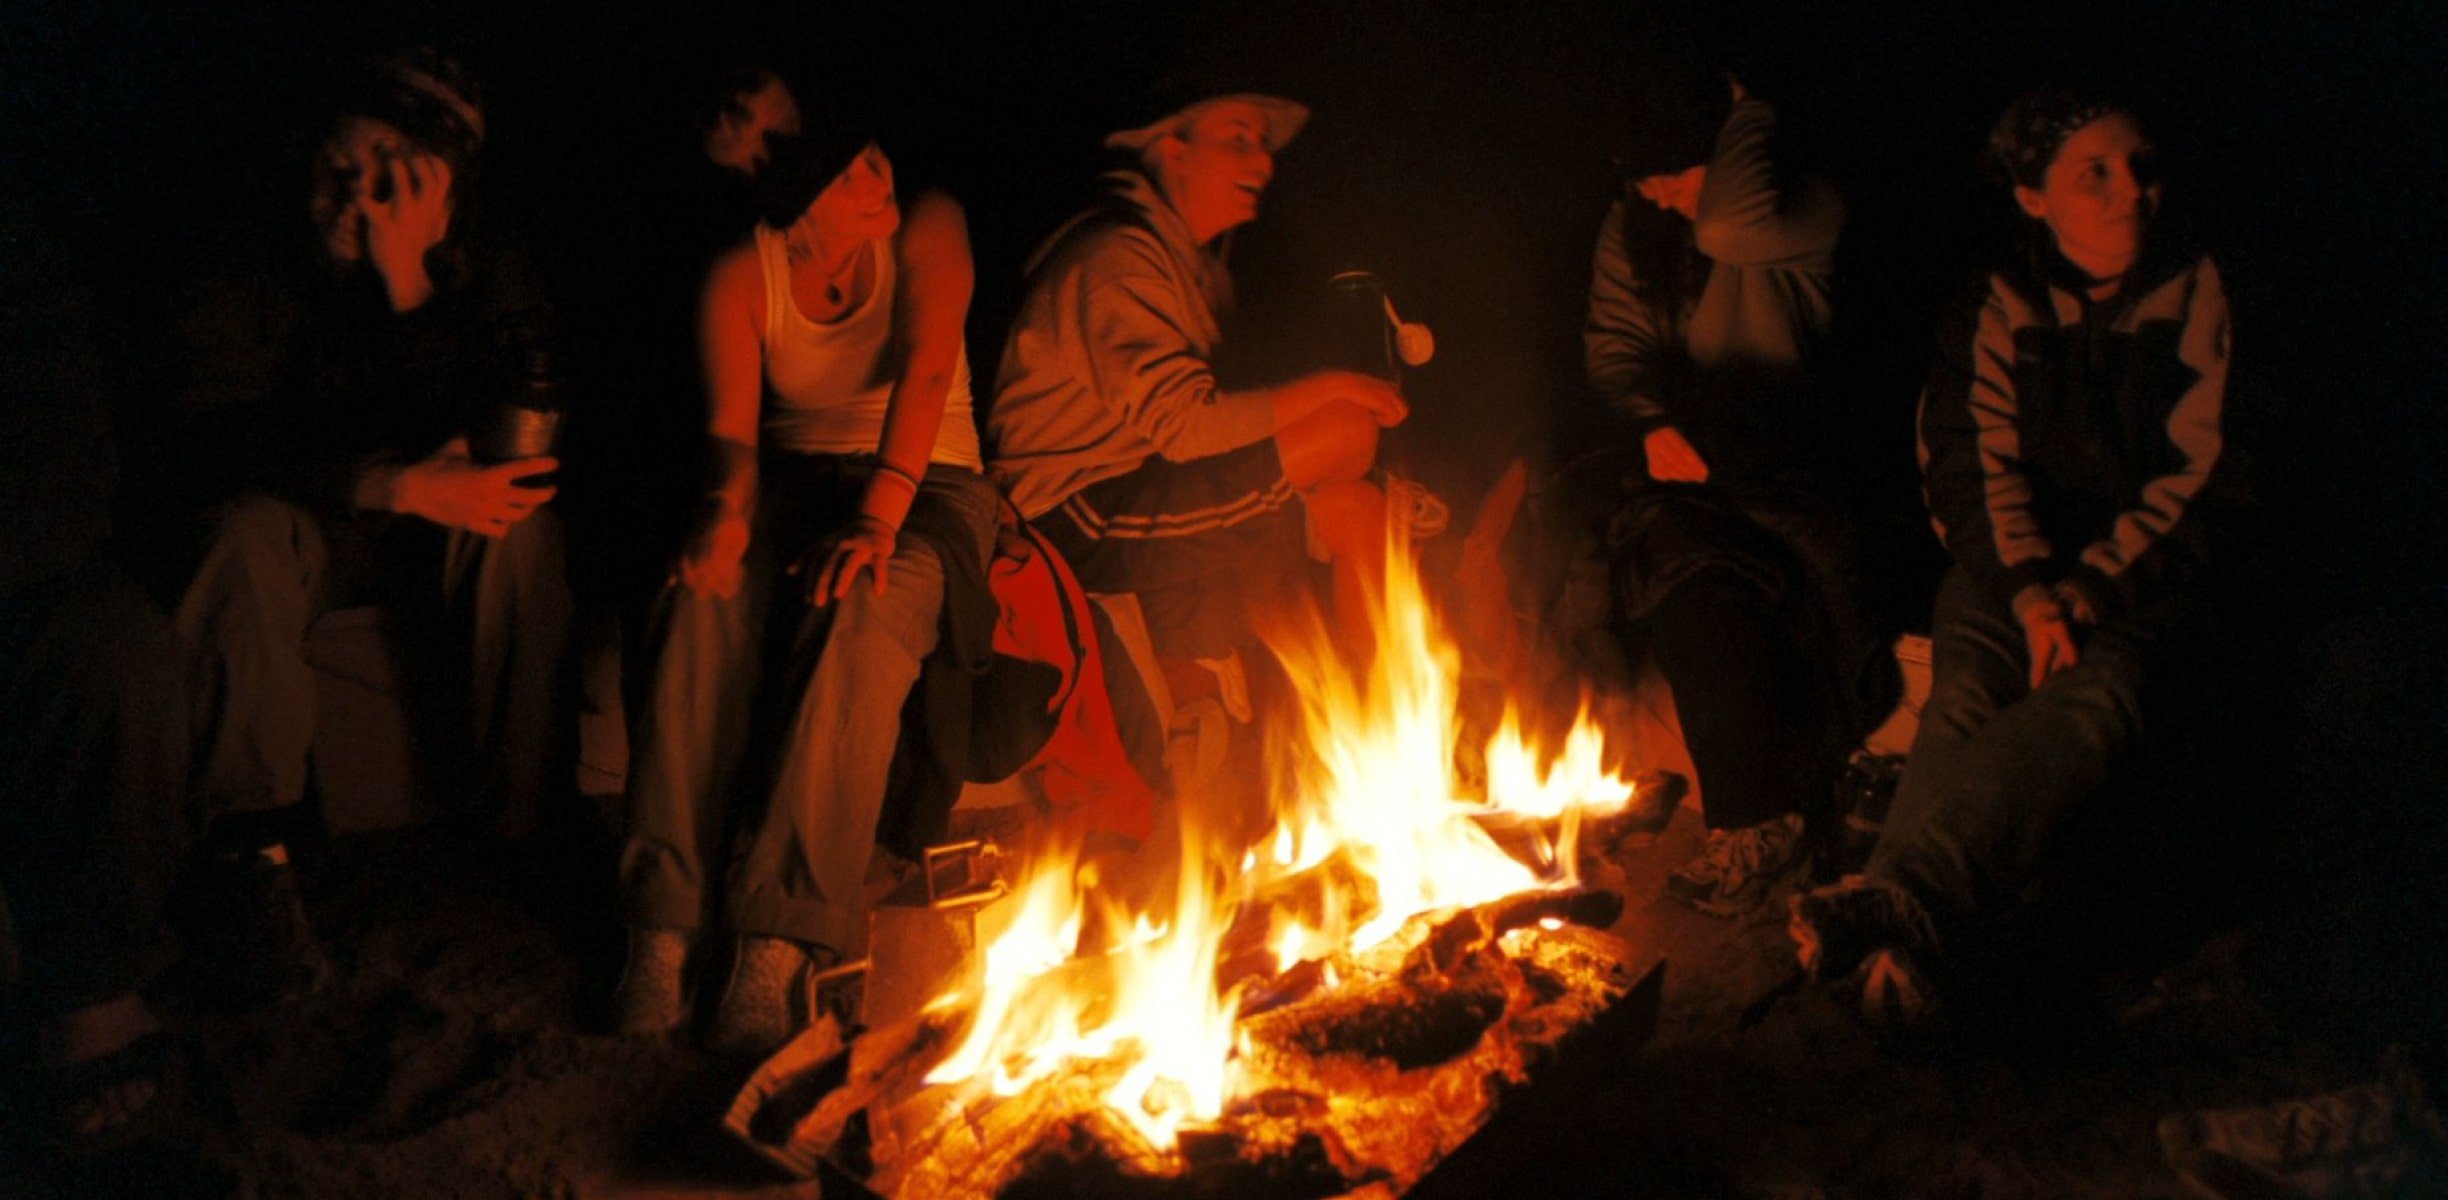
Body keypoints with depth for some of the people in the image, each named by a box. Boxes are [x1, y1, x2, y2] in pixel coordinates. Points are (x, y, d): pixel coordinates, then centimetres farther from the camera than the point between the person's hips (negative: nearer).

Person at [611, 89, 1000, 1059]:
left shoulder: (924, 230, -5)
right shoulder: (740, 276, 0)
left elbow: (927, 371, -20)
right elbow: (732, 425, -11)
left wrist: (878, 517, -35)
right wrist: (729, 508, -36)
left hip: (926, 488, -2)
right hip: (797, 483, 2)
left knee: (863, 614, -37)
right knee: (706, 599, -33)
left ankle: (778, 949, -43)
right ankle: (663, 926, -34)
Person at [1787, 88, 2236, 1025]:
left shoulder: (2195, 296, 9)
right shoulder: (1998, 313, 11)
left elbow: (2199, 474, 2)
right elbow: (1974, 470, 0)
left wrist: (2093, 587, -12)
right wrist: (2031, 593, -17)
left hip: (2142, 574, -1)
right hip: (2012, 566, 1)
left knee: (2094, 701, -36)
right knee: (1965, 703, -33)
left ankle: (1904, 895, -62)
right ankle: (1904, 943, -59)